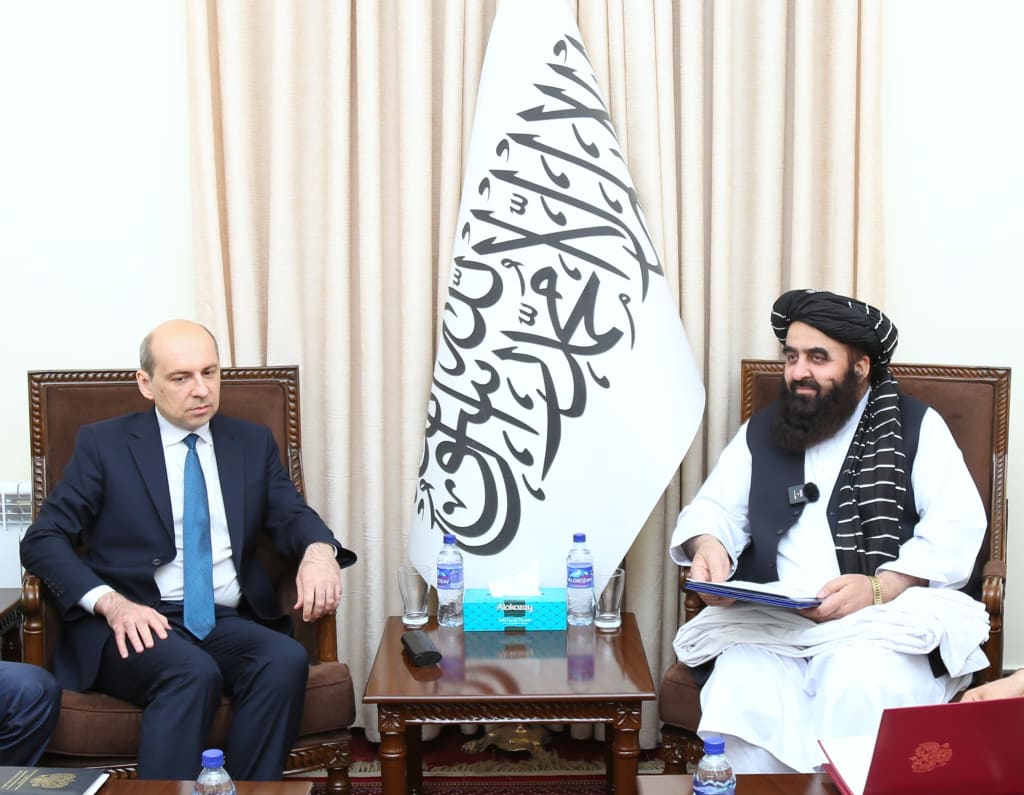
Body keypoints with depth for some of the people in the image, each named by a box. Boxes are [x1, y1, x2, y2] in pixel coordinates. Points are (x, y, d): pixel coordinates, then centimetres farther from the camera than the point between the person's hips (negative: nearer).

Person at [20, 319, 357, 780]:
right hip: (134, 622, -3)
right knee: (193, 672, -35)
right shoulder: (104, 444, 5)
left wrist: (318, 551, -19)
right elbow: (43, 540, 0)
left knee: (286, 660, -29)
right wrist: (110, 603, -19)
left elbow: (291, 516, 7)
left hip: (226, 622, 3)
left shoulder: (253, 443, 14)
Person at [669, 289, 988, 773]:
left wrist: (879, 587, -17)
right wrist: (708, 546, -10)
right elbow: (716, 510, 16)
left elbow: (958, 526, -2)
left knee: (859, 689, -34)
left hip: (880, 621, -2)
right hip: (769, 622, 2)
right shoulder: (761, 431, 21)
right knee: (740, 697, -28)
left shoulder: (916, 427, 9)